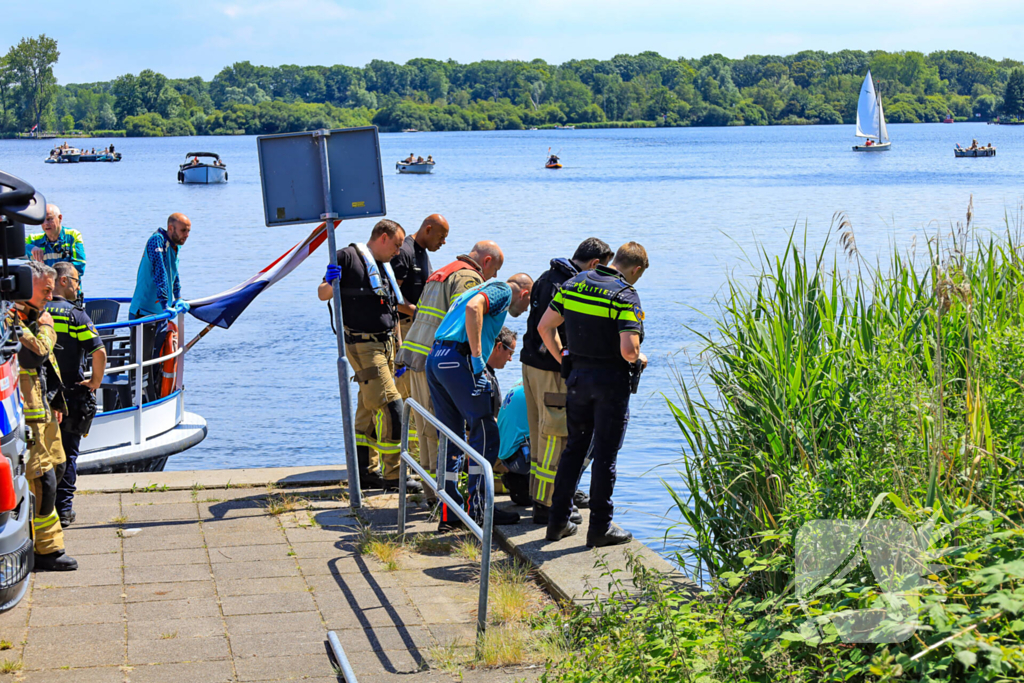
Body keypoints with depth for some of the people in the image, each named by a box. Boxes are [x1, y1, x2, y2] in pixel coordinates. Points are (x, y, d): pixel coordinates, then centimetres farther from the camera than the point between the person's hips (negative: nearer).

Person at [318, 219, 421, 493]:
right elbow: (322, 294, -7)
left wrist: (399, 355, 21)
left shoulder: (384, 267, 20)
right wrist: (331, 283, -30)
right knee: (391, 406, -13)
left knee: (370, 409, 13)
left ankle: (364, 471, 21)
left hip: (385, 344, 9)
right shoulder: (348, 257, -6)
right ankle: (392, 477, -9)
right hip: (362, 345, -9)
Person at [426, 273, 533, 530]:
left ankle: (449, 513, 11)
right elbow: (473, 307, -17)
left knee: (451, 439, 11)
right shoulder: (503, 290, 4)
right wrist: (477, 356, -17)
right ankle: (477, 507, -3)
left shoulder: (484, 288, 32)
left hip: (435, 360, 10)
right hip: (459, 359, -9)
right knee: (486, 435, -3)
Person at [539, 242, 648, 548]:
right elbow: (628, 350, -24)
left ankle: (558, 521, 20)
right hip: (611, 381, -5)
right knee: (605, 455, 3)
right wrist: (639, 359, -1)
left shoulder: (574, 283, 4)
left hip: (577, 376, 6)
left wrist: (563, 360, 16)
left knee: (574, 447, 17)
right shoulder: (626, 296, -15)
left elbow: (545, 326, 7)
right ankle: (600, 528, 10)